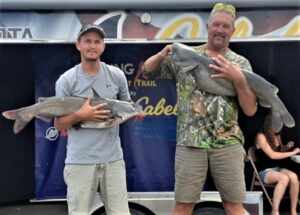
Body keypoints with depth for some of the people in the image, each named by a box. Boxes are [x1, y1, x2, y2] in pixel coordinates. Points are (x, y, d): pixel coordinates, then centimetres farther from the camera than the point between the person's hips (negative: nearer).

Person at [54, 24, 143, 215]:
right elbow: (59, 124, 0)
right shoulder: (66, 80, -4)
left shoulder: (117, 75, 4)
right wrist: (79, 116, -19)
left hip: (113, 158, 2)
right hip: (80, 160, -2)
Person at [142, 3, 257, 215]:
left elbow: (250, 109, -1)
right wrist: (162, 54, -12)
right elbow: (147, 71, 8)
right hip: (190, 142, 0)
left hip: (228, 143, 1)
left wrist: (238, 79, -17)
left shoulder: (240, 63, 5)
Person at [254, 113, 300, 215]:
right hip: (264, 171, -6)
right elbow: (272, 155, -20)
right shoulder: (261, 136, -12)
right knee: (284, 178, -35)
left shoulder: (277, 136, 10)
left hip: (277, 168, 6)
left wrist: (287, 147, 6)